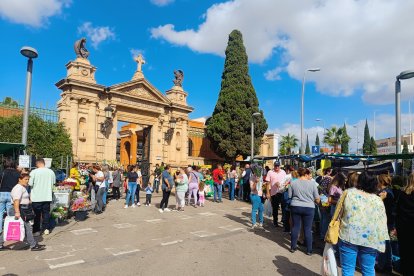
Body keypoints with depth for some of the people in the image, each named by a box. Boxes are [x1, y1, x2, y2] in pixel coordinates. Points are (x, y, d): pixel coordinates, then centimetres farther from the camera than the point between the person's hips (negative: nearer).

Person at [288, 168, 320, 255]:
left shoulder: (293, 183, -2)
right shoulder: (312, 183, -7)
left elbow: (290, 196, 4)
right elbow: (317, 199, -3)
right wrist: (318, 202, 19)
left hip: (295, 206, 2)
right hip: (309, 208, -2)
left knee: (295, 227, 11)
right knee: (308, 229, 7)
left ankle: (293, 247, 21)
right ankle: (309, 250, 16)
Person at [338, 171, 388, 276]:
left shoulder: (348, 193, -2)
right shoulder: (378, 200, 2)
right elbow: (382, 223, 4)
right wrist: (381, 243, 11)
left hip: (349, 236, -2)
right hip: (369, 239, 2)